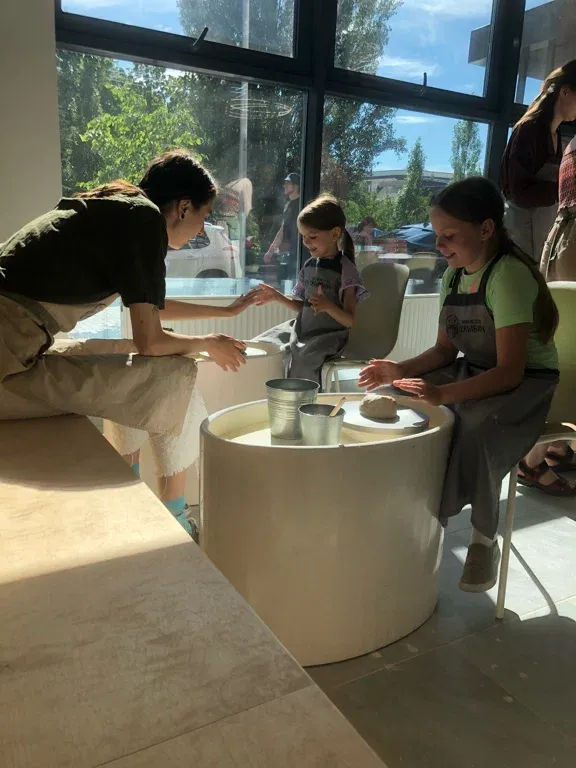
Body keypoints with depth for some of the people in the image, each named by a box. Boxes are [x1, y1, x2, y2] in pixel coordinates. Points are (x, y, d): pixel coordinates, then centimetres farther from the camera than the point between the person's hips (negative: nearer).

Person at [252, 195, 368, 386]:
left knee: (300, 360, -32)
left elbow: (351, 321, -14)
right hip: (302, 330, 8)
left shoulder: (345, 269, -12)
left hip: (328, 336, -7)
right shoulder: (309, 265, 9)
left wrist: (328, 306, -32)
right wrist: (277, 296, 5)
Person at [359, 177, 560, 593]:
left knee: (475, 433, -36)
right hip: (473, 372, 7)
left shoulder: (509, 275, -21)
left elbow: (510, 370, -27)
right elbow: (446, 349, 8)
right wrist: (402, 370, -10)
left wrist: (443, 394, -38)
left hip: (527, 382, -7)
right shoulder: (454, 274, 2)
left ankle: (484, 539, -9)